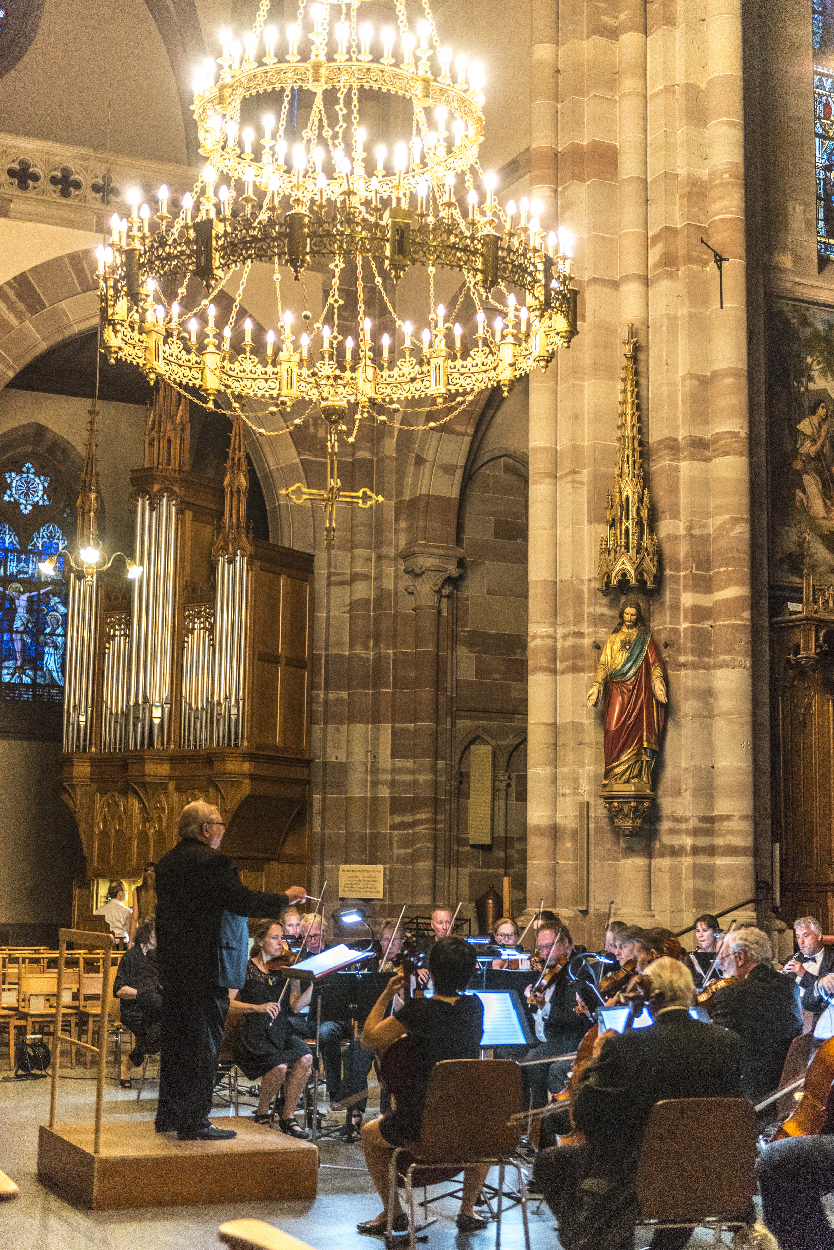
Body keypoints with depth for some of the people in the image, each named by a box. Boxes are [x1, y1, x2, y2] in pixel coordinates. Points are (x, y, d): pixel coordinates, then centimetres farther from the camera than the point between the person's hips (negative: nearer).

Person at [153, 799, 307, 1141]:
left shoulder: (167, 862, 11)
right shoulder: (212, 861, -16)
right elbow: (242, 901, -19)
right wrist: (285, 898, -6)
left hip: (172, 967, 9)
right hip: (203, 968, -9)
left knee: (175, 1039, 16)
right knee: (204, 1042, -3)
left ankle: (169, 1114, 23)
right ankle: (194, 1123, -1)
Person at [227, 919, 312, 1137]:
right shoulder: (246, 969, -2)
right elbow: (227, 1003, -10)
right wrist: (258, 1007, -23)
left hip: (279, 1029, 4)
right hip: (252, 1033, -4)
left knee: (305, 1058, -25)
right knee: (280, 1066, -29)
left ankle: (288, 1117, -9)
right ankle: (262, 1112, 1)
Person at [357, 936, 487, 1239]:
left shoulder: (416, 1011, -19)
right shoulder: (474, 1007, -4)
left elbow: (369, 1040, -7)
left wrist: (386, 996, -1)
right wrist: (421, 993, 14)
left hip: (418, 1126, -4)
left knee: (370, 1133, 28)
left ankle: (393, 1213, 30)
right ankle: (467, 1211, 35)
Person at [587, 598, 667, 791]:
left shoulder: (645, 638, 14)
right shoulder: (613, 639, 18)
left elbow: (654, 663, 7)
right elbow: (603, 664, 13)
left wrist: (658, 683, -10)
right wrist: (597, 686, 0)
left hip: (639, 691, -1)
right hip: (617, 692, 1)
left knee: (638, 730, -9)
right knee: (615, 730, -12)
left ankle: (637, 778, -10)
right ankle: (615, 777, -15)